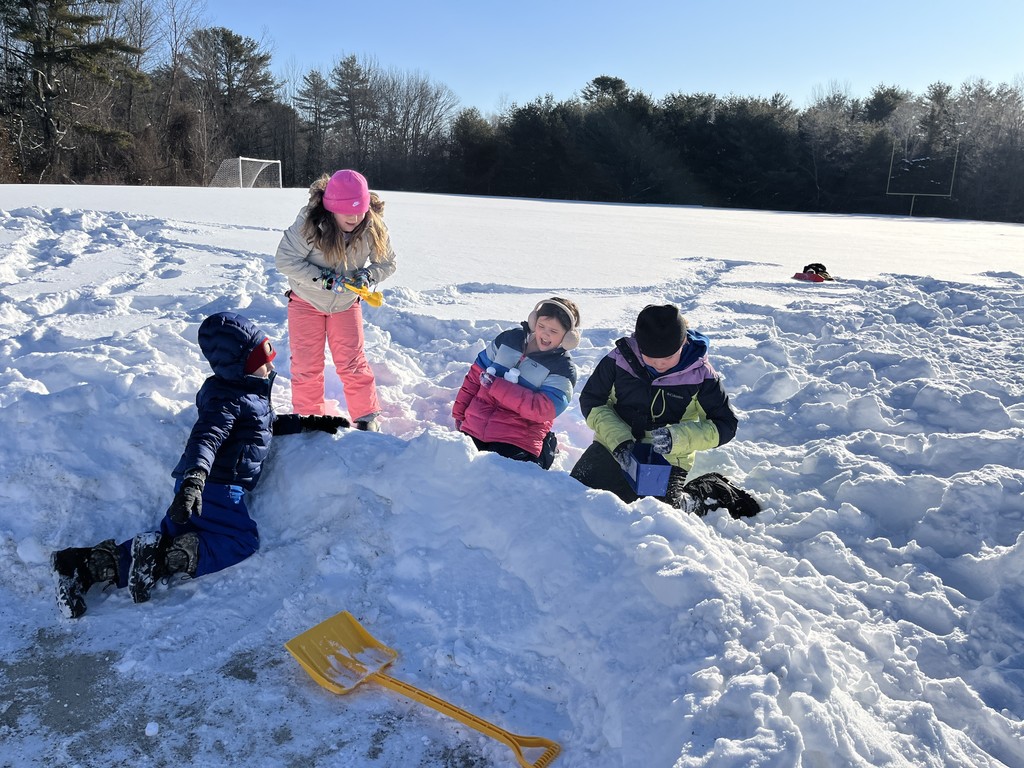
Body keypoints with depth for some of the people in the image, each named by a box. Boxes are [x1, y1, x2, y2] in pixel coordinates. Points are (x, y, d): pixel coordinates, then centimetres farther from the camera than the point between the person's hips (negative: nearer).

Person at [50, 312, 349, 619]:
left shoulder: (252, 392, 17)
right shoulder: (227, 399, -16)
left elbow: (270, 423, 33)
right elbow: (206, 437, -30)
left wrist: (309, 422, 28)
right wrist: (193, 481, -45)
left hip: (202, 486, 10)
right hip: (214, 488, -10)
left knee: (170, 540, 9)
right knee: (243, 542, -4)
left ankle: (87, 563, 3)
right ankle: (165, 557, -14)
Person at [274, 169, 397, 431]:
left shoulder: (374, 228, -20)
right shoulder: (309, 224, -28)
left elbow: (386, 263, -7)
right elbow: (285, 260, -23)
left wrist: (368, 276, -27)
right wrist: (324, 279, -30)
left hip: (346, 302, 1)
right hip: (306, 301, -1)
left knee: (352, 363, 0)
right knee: (306, 365, 3)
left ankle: (368, 417, 15)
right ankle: (309, 418, 21)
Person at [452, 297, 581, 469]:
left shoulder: (564, 369, -7)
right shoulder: (509, 338, 7)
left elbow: (541, 408, -20)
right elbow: (475, 375, 14)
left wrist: (495, 385, -19)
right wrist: (459, 413, 13)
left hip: (516, 442, -4)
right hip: (473, 429, 4)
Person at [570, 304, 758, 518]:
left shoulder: (700, 373, -13)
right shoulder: (620, 358, -12)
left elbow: (725, 424, -8)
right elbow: (591, 400, -2)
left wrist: (678, 438, -26)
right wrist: (618, 439, -19)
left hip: (667, 458, -2)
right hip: (615, 446, 2)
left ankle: (709, 493, 10)